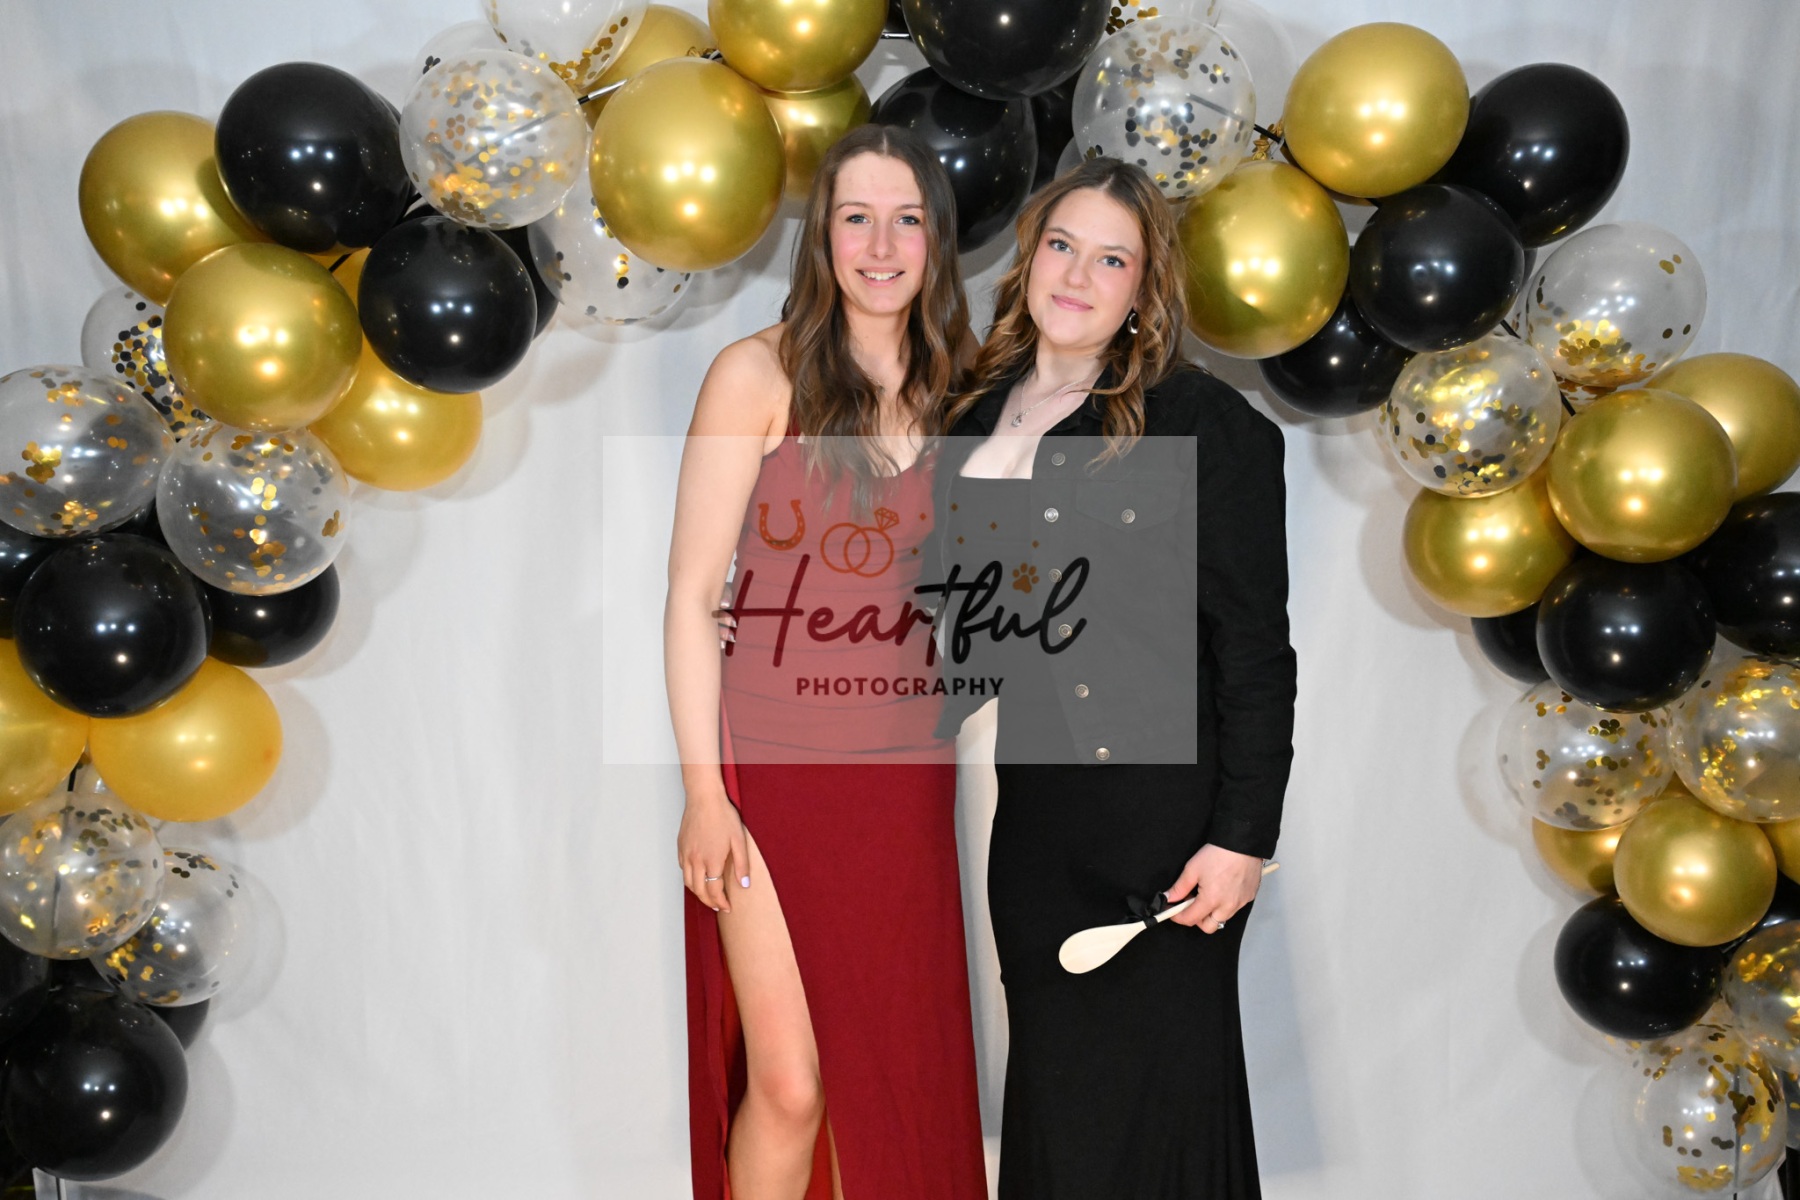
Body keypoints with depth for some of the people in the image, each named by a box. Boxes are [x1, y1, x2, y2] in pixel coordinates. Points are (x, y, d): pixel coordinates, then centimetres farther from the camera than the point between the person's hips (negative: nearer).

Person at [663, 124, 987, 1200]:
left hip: (907, 774, 4)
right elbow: (691, 596, -6)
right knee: (788, 1084, -3)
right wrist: (703, 791, -9)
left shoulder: (958, 388, 7)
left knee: (890, 1072, 11)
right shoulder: (760, 375, -5)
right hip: (772, 767, -4)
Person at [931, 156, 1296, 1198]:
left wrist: (1244, 838, -12)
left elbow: (1255, 649, -9)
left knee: (1153, 1102, 4)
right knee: (1050, 1094, 12)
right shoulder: (981, 416, 10)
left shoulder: (1207, 425, -7)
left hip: (1167, 818, -5)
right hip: (1035, 814, 5)